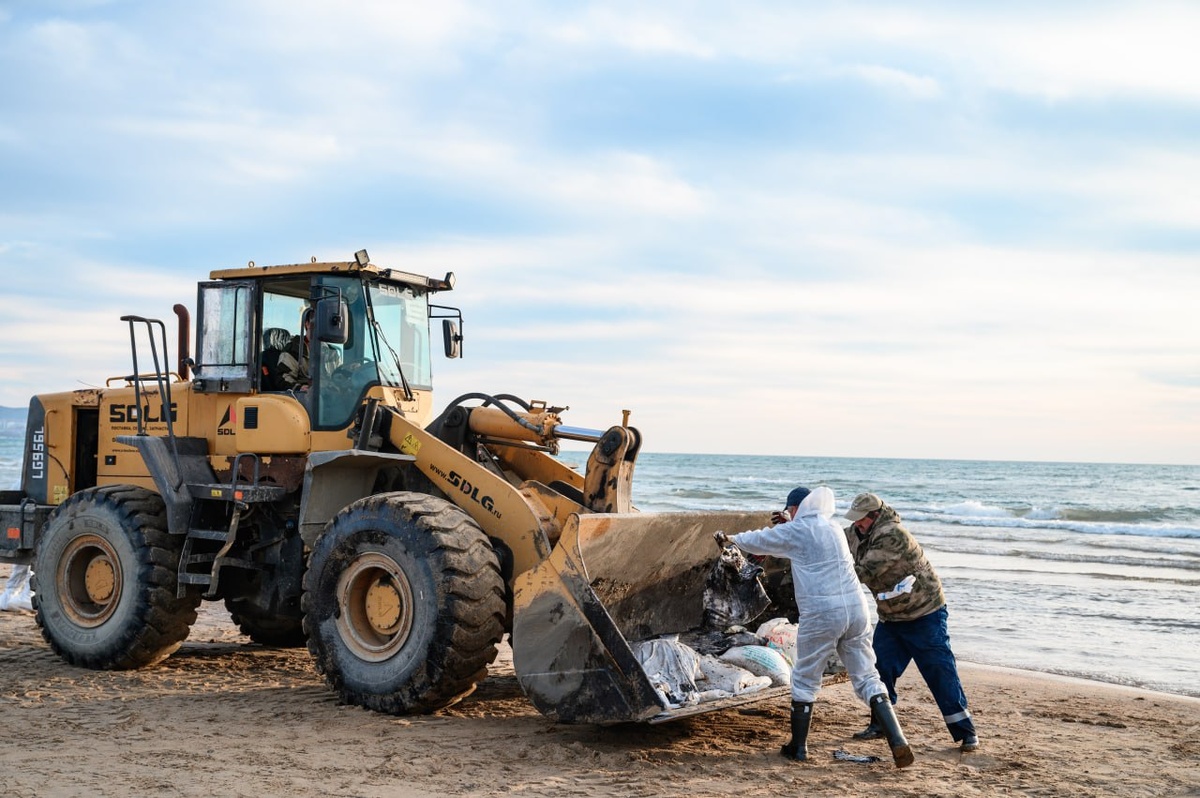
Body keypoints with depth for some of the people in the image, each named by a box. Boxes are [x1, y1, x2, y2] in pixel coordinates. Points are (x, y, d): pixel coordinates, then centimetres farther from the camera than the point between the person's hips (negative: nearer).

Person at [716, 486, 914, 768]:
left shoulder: (795, 531, 1)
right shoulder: (833, 529, 19)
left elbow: (758, 541, 15)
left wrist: (731, 539, 32)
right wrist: (790, 523, 44)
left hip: (820, 615, -6)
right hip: (856, 610, 6)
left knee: (805, 681, 9)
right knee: (867, 678, 6)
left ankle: (798, 747, 17)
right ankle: (898, 743, -6)